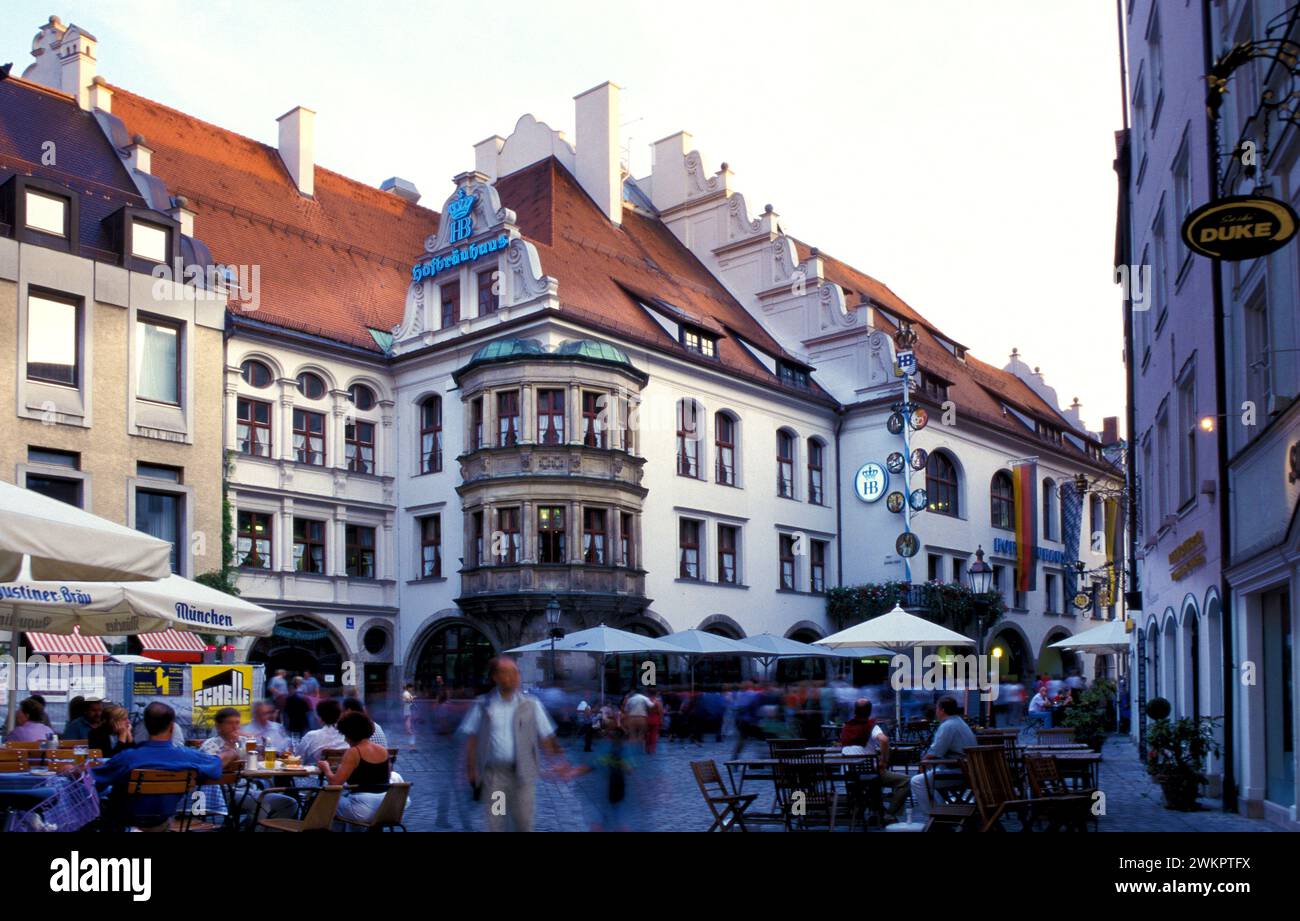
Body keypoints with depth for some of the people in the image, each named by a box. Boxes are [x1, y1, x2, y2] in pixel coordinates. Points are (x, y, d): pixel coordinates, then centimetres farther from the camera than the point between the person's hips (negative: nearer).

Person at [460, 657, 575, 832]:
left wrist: (560, 760, -4)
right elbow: (471, 739, 6)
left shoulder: (530, 704, 3)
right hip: (493, 774, 0)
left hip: (522, 773, 0)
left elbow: (546, 737, 5)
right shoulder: (483, 705, 3)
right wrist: (471, 771, 2)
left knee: (524, 823, 5)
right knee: (495, 822, 6)